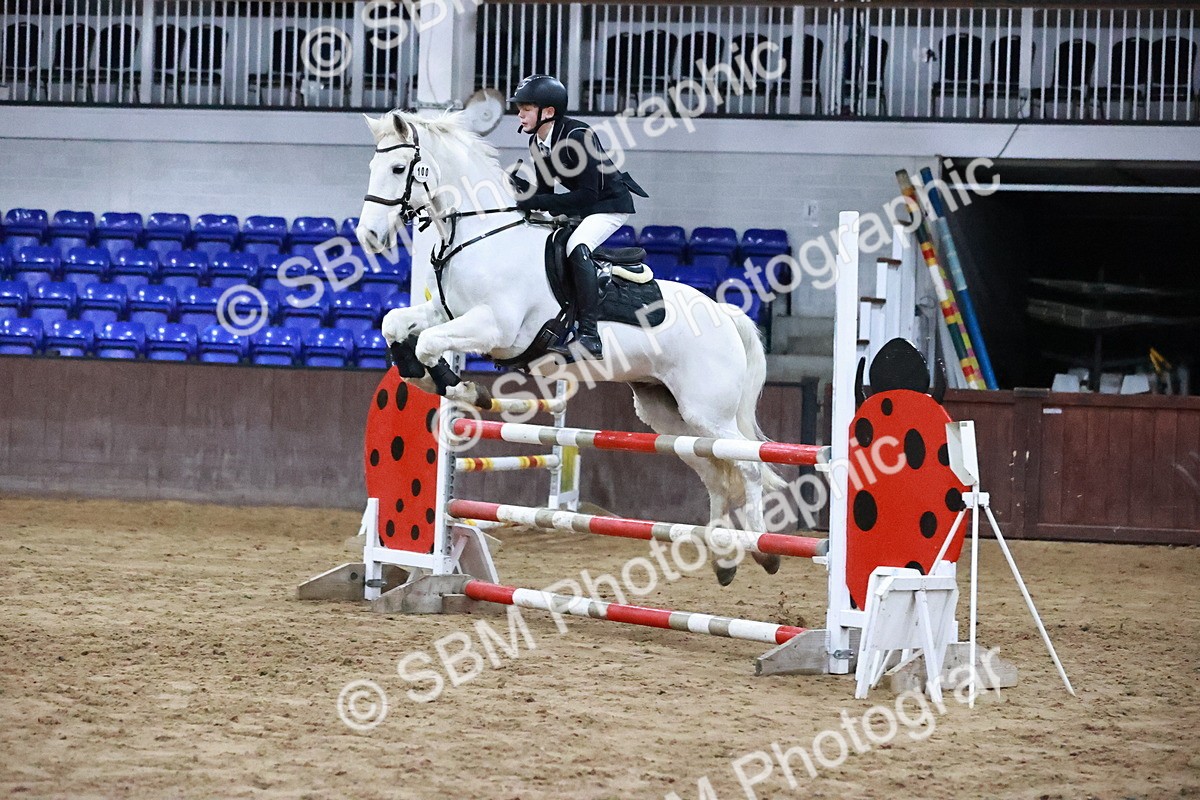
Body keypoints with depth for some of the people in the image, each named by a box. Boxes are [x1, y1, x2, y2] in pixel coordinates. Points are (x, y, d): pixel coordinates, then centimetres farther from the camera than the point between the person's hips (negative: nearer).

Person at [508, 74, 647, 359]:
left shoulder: (577, 136, -27)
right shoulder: (536, 143, -1)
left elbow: (587, 194, -29)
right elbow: (545, 192, 3)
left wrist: (536, 203, -33)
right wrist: (517, 185, -16)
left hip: (611, 204, -10)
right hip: (580, 207, 10)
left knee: (577, 246, -32)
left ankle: (589, 335, -37)